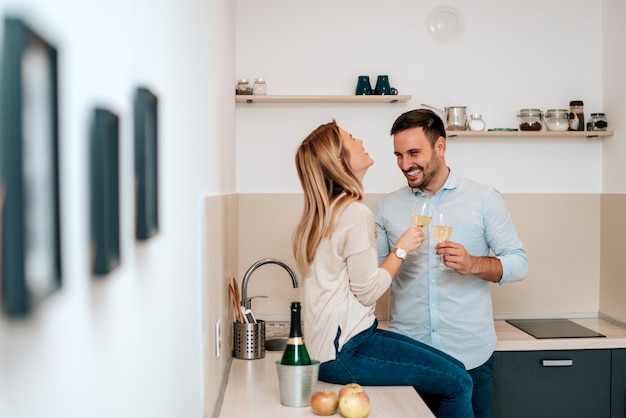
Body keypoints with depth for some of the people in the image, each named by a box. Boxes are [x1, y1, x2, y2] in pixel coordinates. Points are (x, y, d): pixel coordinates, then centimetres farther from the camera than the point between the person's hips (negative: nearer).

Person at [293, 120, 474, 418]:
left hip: (336, 341, 9)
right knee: (458, 384, -9)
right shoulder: (355, 213, -17)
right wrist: (401, 249, -5)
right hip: (346, 351, -9)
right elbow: (368, 291, -14)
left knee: (455, 370, 9)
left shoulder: (325, 212, 12)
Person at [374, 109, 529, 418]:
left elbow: (519, 262, 0)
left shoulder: (484, 200, 1)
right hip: (406, 354, 1)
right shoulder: (387, 207, 6)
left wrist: (474, 265, -18)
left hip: (470, 356, -1)